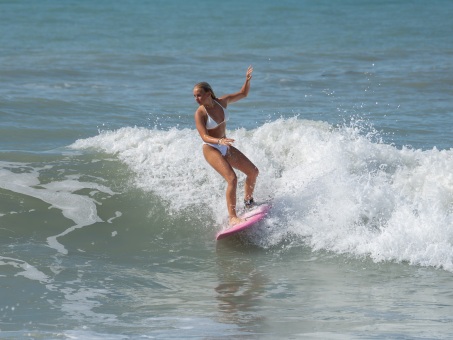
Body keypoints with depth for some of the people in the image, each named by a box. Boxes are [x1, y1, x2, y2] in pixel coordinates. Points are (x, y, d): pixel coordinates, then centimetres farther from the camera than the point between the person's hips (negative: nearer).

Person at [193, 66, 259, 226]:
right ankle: (232, 217, -21)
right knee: (232, 178, -24)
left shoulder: (222, 102, -7)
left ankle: (248, 202, 32)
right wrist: (219, 141, -46)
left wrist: (247, 80, -13)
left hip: (226, 147, 6)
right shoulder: (200, 113, -20)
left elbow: (243, 94, 7)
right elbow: (204, 136, -27)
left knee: (253, 172, 9)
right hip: (211, 149, -6)